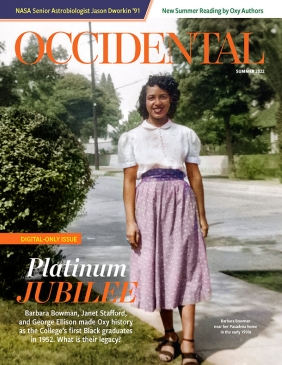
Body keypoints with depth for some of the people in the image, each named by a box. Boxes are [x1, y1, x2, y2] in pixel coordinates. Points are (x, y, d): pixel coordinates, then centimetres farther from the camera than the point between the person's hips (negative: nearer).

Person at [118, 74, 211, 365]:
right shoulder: (132, 137, 5)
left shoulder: (185, 134, 8)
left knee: (184, 268, -3)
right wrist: (130, 221, -7)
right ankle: (169, 335, 18)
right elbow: (129, 181, 1)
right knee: (156, 268, 4)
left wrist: (202, 215, 5)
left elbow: (195, 176, 8)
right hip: (149, 206, 0)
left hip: (180, 204, 0)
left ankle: (187, 341, 0)